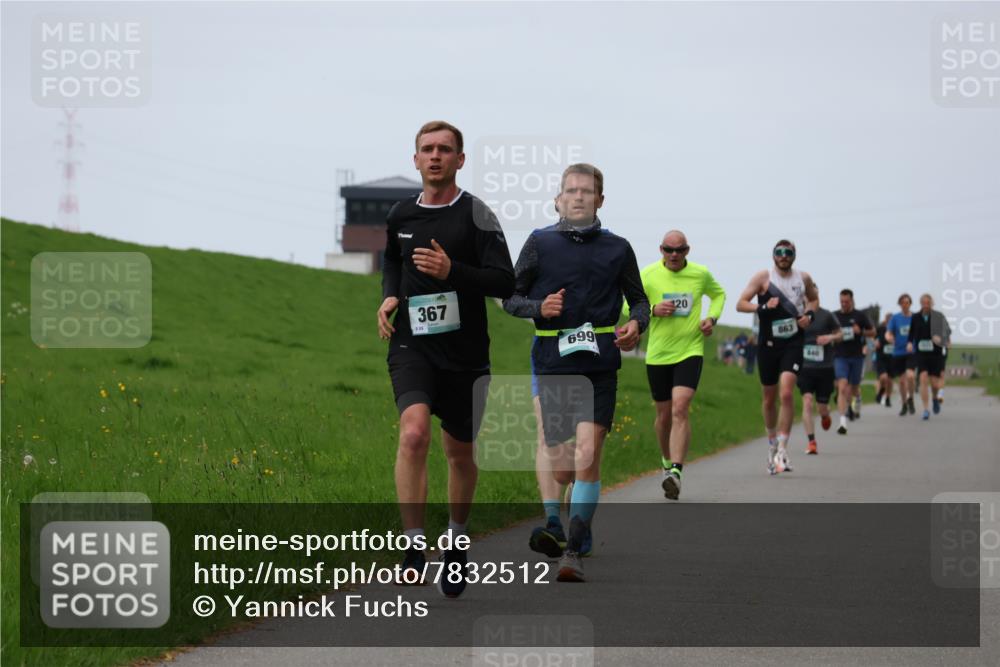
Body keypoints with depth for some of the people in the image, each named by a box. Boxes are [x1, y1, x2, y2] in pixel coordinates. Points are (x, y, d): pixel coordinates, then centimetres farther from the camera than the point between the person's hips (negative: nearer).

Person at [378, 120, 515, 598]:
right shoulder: (400, 216, 7)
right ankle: (414, 545, -21)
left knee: (459, 452, 12)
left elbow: (504, 283, -11)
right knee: (413, 433, -23)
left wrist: (451, 271, -24)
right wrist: (389, 296, 7)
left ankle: (456, 542, 35)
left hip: (464, 352, -1)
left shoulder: (476, 215, -6)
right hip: (411, 347, 1)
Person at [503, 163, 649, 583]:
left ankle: (573, 551, -13)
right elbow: (510, 298, 10)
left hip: (599, 364, -1)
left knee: (587, 454, -15)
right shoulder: (540, 243, 5)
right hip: (552, 363, 1)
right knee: (561, 468, 5)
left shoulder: (616, 248, 7)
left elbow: (639, 298, 18)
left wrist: (636, 324, -4)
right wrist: (539, 307, -11)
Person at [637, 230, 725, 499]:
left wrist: (712, 318, 2)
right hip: (657, 354, 1)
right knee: (664, 414, 11)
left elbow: (718, 294, 21)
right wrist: (652, 310, -16)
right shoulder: (648, 275, -3)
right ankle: (667, 461, 38)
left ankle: (676, 472, -26)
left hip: (690, 352, -1)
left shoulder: (701, 274, 1)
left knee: (680, 409, -19)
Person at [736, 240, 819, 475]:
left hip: (793, 342, 0)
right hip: (768, 343, 0)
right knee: (769, 397, 11)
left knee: (787, 393, -17)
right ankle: (772, 442, 34)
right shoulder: (763, 277, -2)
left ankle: (782, 449, -17)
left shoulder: (803, 278, 7)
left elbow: (813, 298, 26)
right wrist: (762, 307, -22)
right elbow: (741, 304, -5)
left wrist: (809, 314, 5)